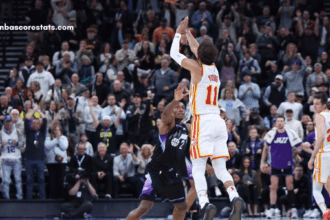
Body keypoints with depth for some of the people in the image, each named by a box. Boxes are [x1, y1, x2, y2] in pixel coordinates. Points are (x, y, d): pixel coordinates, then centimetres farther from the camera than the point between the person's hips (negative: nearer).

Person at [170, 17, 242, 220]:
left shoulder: (197, 68, -3)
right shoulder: (214, 68, 14)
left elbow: (174, 54, 10)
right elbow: (197, 49, 32)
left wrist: (178, 34, 23)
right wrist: (187, 33, 40)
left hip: (203, 121, -6)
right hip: (218, 122, 6)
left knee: (198, 169, -7)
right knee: (221, 169, 4)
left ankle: (205, 204, -25)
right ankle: (235, 198, -20)